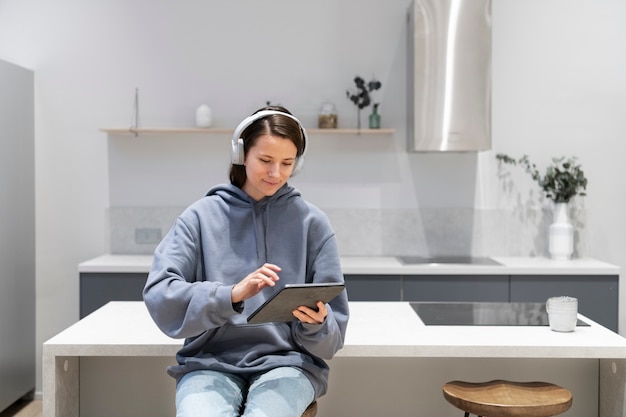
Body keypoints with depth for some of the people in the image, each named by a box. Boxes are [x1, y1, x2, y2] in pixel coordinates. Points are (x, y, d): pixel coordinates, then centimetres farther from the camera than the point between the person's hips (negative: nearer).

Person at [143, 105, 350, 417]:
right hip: (211, 362, 0)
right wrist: (231, 295, -22)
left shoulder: (312, 222, 4)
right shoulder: (201, 216, 4)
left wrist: (316, 325, -19)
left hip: (286, 362, 0)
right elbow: (158, 297, -8)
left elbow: (332, 334, 4)